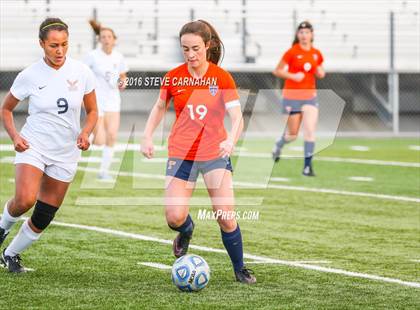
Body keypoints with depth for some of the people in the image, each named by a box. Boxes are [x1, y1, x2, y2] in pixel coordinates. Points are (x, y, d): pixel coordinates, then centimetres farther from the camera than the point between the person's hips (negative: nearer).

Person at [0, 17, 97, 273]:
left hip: (66, 153, 2)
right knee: (25, 200, -29)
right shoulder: (29, 76, -8)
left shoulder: (81, 72, -4)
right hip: (33, 146, -2)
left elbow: (92, 111, 7)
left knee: (43, 218, 4)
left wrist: (85, 133, -13)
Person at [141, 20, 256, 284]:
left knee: (226, 218, -8)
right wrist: (148, 137, 3)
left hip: (215, 153, -1)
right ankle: (186, 231, 26)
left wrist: (231, 140, -35)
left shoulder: (222, 77, -7)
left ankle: (240, 269, 13)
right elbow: (159, 108, 16)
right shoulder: (173, 77, -1)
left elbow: (237, 117, -15)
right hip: (181, 154, 1)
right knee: (175, 217, -12)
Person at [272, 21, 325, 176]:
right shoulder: (291, 52, -8)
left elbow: (319, 73, 19)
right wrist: (292, 76, -19)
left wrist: (320, 73, -4)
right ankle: (279, 144, 40)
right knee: (293, 134, 5)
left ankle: (308, 166, -4)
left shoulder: (317, 54, 5)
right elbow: (277, 71, -5)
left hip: (310, 96, 3)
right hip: (292, 96, -3)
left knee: (310, 130, -10)